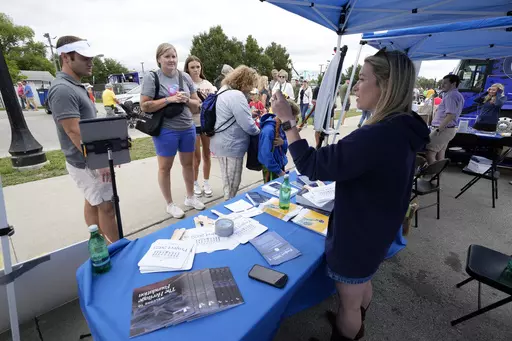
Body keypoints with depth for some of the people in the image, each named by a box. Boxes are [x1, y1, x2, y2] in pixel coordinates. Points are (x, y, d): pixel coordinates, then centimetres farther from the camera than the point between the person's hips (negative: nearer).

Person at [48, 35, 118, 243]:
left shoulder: (75, 86, 11)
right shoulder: (62, 89, -20)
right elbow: (75, 133, -24)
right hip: (86, 163, -10)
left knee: (93, 203, 17)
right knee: (106, 206, -2)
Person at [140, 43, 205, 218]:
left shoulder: (185, 77, 6)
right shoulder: (152, 77, -6)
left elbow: (197, 104, 9)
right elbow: (144, 106, -11)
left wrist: (186, 100, -13)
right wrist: (169, 99, -19)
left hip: (188, 128, 5)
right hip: (165, 130, -4)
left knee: (188, 163, 15)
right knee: (165, 167, 7)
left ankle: (190, 197, 35)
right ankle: (170, 204, 25)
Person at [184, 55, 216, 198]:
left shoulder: (207, 84, 7)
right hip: (193, 125, -3)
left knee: (207, 155, 11)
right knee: (196, 157, 4)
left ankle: (206, 183, 24)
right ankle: (195, 184, 22)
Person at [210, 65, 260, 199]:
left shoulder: (224, 91, 14)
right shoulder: (236, 95, -21)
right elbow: (247, 125, -23)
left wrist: (249, 113, 17)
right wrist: (259, 131, -3)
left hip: (223, 143, 11)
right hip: (230, 146, -11)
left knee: (228, 181, 23)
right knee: (232, 184, 3)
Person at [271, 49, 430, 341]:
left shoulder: (376, 137, -35)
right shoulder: (404, 131, -3)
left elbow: (311, 165, -29)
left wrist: (287, 120, -21)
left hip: (357, 236, -10)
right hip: (378, 231, 10)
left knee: (349, 304, 19)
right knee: (364, 284, 34)